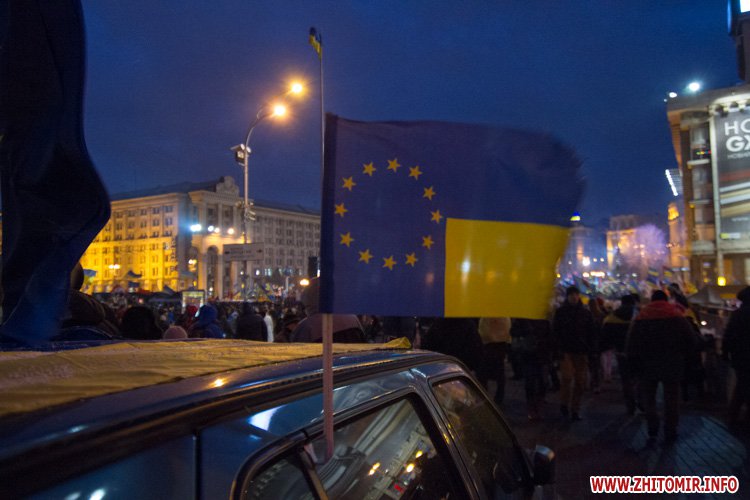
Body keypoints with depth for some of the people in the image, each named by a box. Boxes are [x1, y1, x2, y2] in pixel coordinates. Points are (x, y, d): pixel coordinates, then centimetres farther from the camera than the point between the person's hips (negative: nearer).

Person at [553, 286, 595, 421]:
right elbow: (556, 332, 3)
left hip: (581, 352, 2)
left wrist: (589, 351, 2)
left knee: (580, 382, 1)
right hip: (566, 351, -2)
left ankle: (575, 409, 14)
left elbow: (591, 334, 11)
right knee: (567, 377, -15)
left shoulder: (586, 313, 10)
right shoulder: (560, 312, 5)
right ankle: (564, 403, 7)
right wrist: (558, 349, -7)